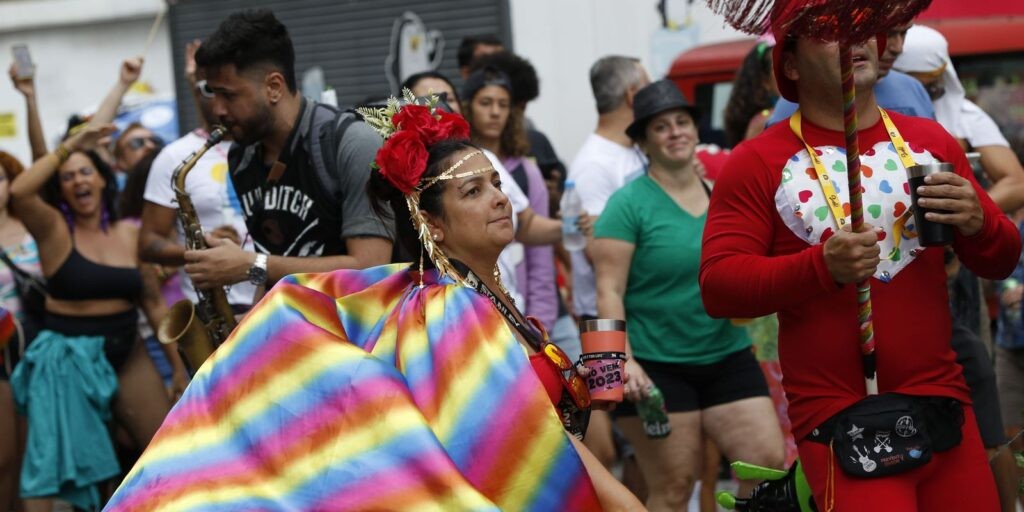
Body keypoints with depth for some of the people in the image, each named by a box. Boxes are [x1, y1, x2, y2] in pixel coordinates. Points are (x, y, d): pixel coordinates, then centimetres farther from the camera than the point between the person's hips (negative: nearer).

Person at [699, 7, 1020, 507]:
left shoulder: (931, 142, 9)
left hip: (943, 405, 4)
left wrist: (976, 222, -9)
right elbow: (717, 286, -9)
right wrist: (821, 266, -22)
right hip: (839, 423, -4)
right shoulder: (758, 163, -2)